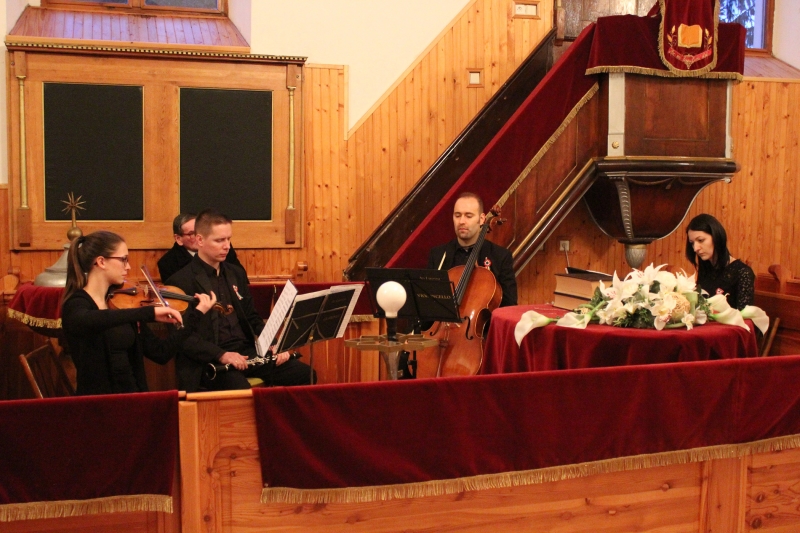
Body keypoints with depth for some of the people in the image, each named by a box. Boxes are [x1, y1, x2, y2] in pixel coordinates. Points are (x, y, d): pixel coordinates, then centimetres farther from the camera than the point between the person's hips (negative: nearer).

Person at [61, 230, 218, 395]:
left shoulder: (123, 303, 8)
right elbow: (88, 322, -33)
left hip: (132, 397, 6)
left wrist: (197, 313, 8)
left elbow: (162, 353, 8)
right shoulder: (77, 304, -7)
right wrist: (150, 312, -35)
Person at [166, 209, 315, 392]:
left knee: (304, 374, -12)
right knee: (239, 388, -38)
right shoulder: (180, 281, -4)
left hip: (247, 351, 7)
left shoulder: (237, 273, 18)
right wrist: (221, 355, -23)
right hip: (208, 360, -6)